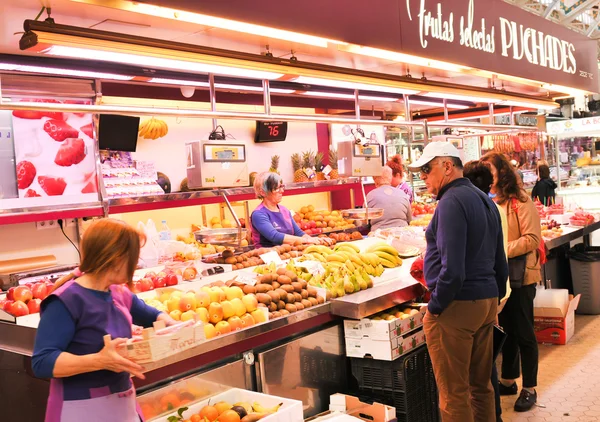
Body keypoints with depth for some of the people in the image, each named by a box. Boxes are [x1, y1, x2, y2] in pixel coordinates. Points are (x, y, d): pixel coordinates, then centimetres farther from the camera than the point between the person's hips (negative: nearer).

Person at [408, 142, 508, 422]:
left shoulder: (452, 201, -16)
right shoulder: (486, 200, 13)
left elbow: (452, 269, -24)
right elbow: (500, 264, 17)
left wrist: (435, 307, -12)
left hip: (457, 305, -9)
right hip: (487, 301, 10)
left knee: (454, 393, 2)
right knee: (481, 385, 19)